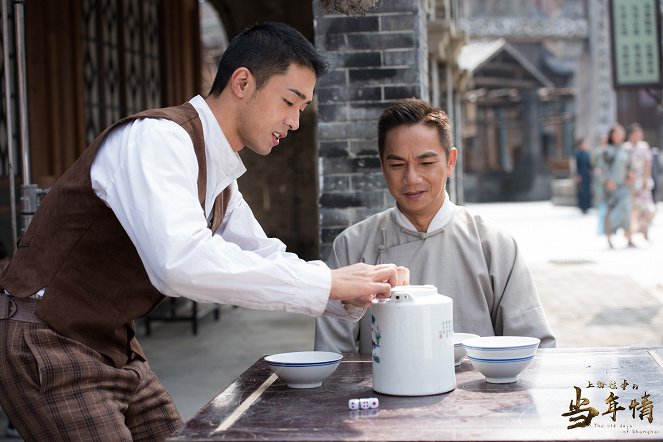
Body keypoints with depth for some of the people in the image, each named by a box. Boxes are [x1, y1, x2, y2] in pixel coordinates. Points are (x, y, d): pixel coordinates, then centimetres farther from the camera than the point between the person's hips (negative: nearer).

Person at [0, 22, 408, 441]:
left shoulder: (220, 176, 7)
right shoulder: (159, 136, -23)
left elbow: (265, 259, 16)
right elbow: (181, 262, -38)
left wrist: (358, 292, -2)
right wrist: (328, 282, -32)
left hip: (113, 345, 9)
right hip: (46, 344, -9)